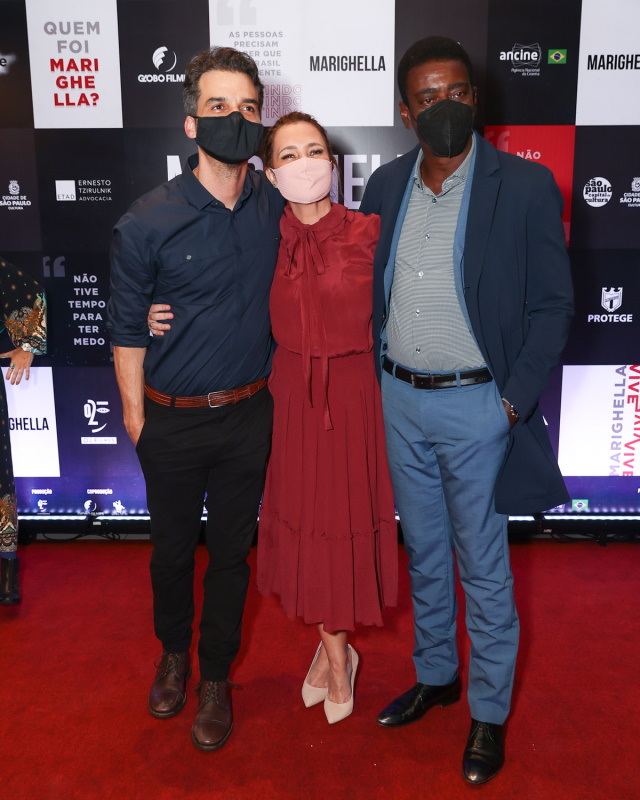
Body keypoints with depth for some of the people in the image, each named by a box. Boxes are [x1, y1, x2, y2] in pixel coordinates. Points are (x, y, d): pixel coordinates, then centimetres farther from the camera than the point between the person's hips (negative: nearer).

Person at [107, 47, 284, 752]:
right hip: (172, 421, -2)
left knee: (231, 551, 14)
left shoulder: (274, 207, -3)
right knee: (172, 549, 16)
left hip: (248, 414, 2)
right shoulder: (147, 222, -13)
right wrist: (136, 418, -1)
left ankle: (216, 678, 35)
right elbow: (127, 328, -4)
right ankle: (173, 652, 45)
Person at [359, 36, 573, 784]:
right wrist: (377, 375, 6)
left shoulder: (525, 186, -10)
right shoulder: (385, 184, 4)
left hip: (475, 405, -4)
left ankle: (490, 709, 30)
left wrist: (515, 400, -11)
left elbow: (552, 305, -7)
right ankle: (434, 675, 40)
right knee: (424, 553, 19)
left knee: (483, 567, 9)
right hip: (399, 398, 5)